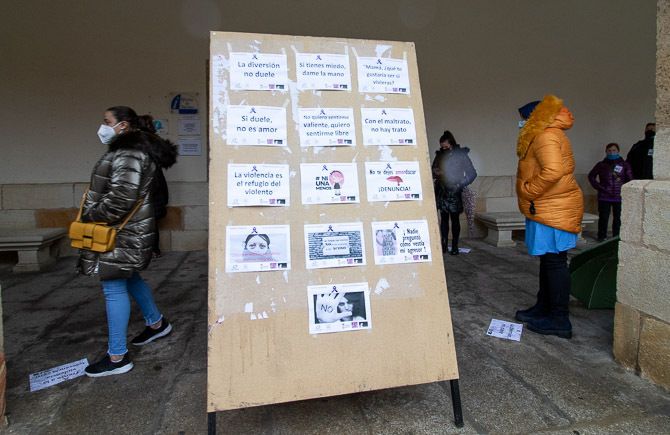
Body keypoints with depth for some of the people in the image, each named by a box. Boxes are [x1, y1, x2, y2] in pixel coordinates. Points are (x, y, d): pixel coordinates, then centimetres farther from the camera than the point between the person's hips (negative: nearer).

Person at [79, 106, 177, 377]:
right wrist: (94, 214, 13)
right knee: (128, 278, 22)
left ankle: (117, 358, 5)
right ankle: (157, 324, 39)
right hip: (125, 230, 11)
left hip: (120, 232, -11)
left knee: (114, 287, -5)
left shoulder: (127, 153, -17)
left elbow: (122, 196, -26)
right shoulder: (128, 150, 16)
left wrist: (92, 216, -15)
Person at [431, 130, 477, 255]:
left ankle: (455, 246, 8)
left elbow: (472, 173, -2)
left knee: (455, 219, 2)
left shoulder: (461, 155, -3)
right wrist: (434, 178, -6)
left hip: (454, 192, -3)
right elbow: (433, 171, 16)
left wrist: (461, 184, -11)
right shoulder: (439, 155, 7)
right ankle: (443, 245, 9)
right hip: (442, 192, 3)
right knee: (443, 218, 5)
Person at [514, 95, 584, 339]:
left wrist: (529, 191, -17)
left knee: (554, 262, -4)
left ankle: (560, 321, 4)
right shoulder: (551, 135, 18)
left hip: (553, 210, -10)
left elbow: (553, 170, -29)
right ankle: (544, 308, 30)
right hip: (548, 208, 10)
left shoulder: (546, 136, -14)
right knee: (548, 260, 17)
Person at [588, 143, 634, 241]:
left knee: (617, 218, 4)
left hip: (619, 197, 0)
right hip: (604, 197, 0)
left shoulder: (624, 165, 5)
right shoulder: (601, 165, 5)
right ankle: (602, 237, 11)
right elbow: (591, 176, 13)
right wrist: (598, 187, 3)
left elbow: (630, 179, 4)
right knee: (603, 218, 2)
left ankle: (616, 238, 15)